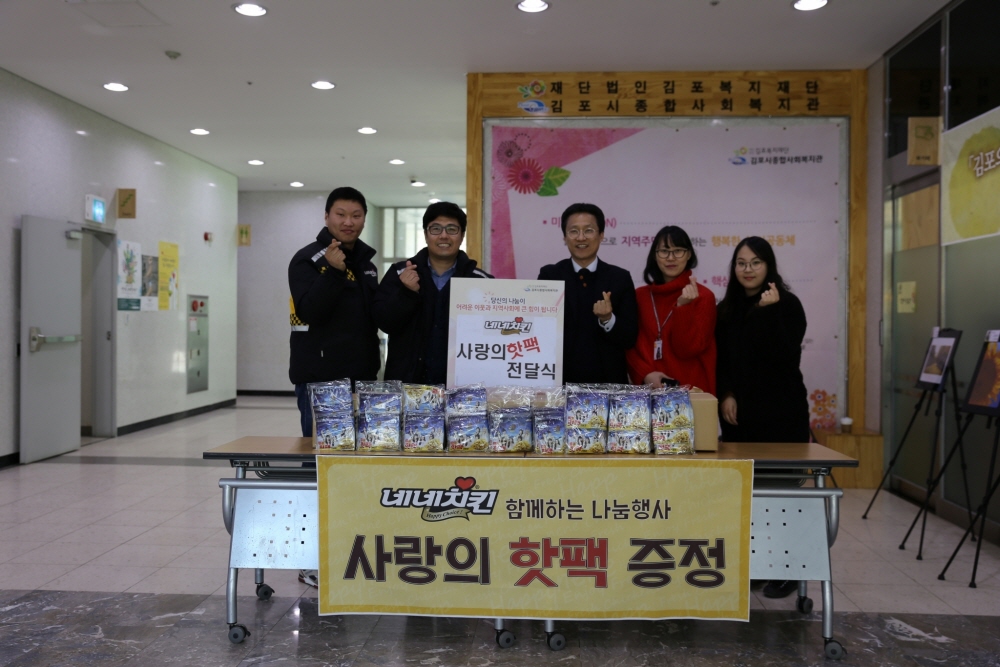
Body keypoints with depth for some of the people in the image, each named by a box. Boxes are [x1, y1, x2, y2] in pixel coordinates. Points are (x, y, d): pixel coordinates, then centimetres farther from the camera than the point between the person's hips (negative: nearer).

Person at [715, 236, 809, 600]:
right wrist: (726, 395, -3)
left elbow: (786, 356, -15)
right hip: (739, 413, 4)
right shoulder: (727, 308, 12)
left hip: (781, 412, -4)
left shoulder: (788, 305, -2)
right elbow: (720, 359, 12)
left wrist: (769, 311, -20)